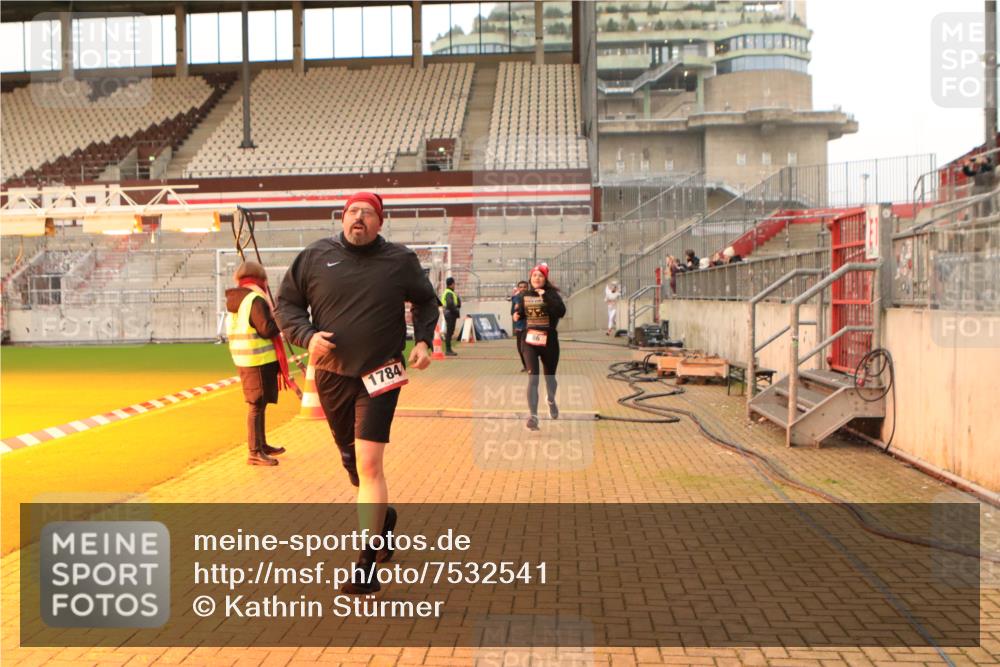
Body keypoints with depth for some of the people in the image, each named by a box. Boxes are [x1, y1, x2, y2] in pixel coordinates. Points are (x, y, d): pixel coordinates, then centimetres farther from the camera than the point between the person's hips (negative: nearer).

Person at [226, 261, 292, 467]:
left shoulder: (235, 302, 14)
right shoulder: (256, 300, -15)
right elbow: (267, 329, -20)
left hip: (243, 360, 9)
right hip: (260, 360, -9)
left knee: (258, 404, 19)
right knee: (257, 405, -6)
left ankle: (262, 445, 30)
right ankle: (254, 453, -3)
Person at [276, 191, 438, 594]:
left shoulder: (400, 261, 2)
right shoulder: (315, 257, 3)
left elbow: (426, 301, 16)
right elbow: (286, 304, 8)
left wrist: (423, 340, 0)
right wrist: (307, 336, -11)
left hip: (380, 375, -3)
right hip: (331, 375, 3)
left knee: (369, 463, -12)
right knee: (351, 460, 17)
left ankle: (367, 563, -6)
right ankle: (382, 516, 45)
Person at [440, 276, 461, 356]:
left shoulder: (448, 292, 19)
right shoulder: (449, 293, -15)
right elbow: (450, 304, -25)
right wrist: (456, 311, -14)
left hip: (451, 314, 11)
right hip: (450, 314, -11)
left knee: (449, 332, 12)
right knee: (449, 332, -9)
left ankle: (448, 350, 16)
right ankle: (448, 350, -8)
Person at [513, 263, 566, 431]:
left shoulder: (551, 294, -8)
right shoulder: (525, 296, 5)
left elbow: (561, 311, -26)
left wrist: (545, 296, -30)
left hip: (549, 342, -1)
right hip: (529, 342, 1)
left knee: (550, 377, 16)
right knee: (532, 378, -13)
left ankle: (551, 401, 49)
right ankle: (533, 417, -15)